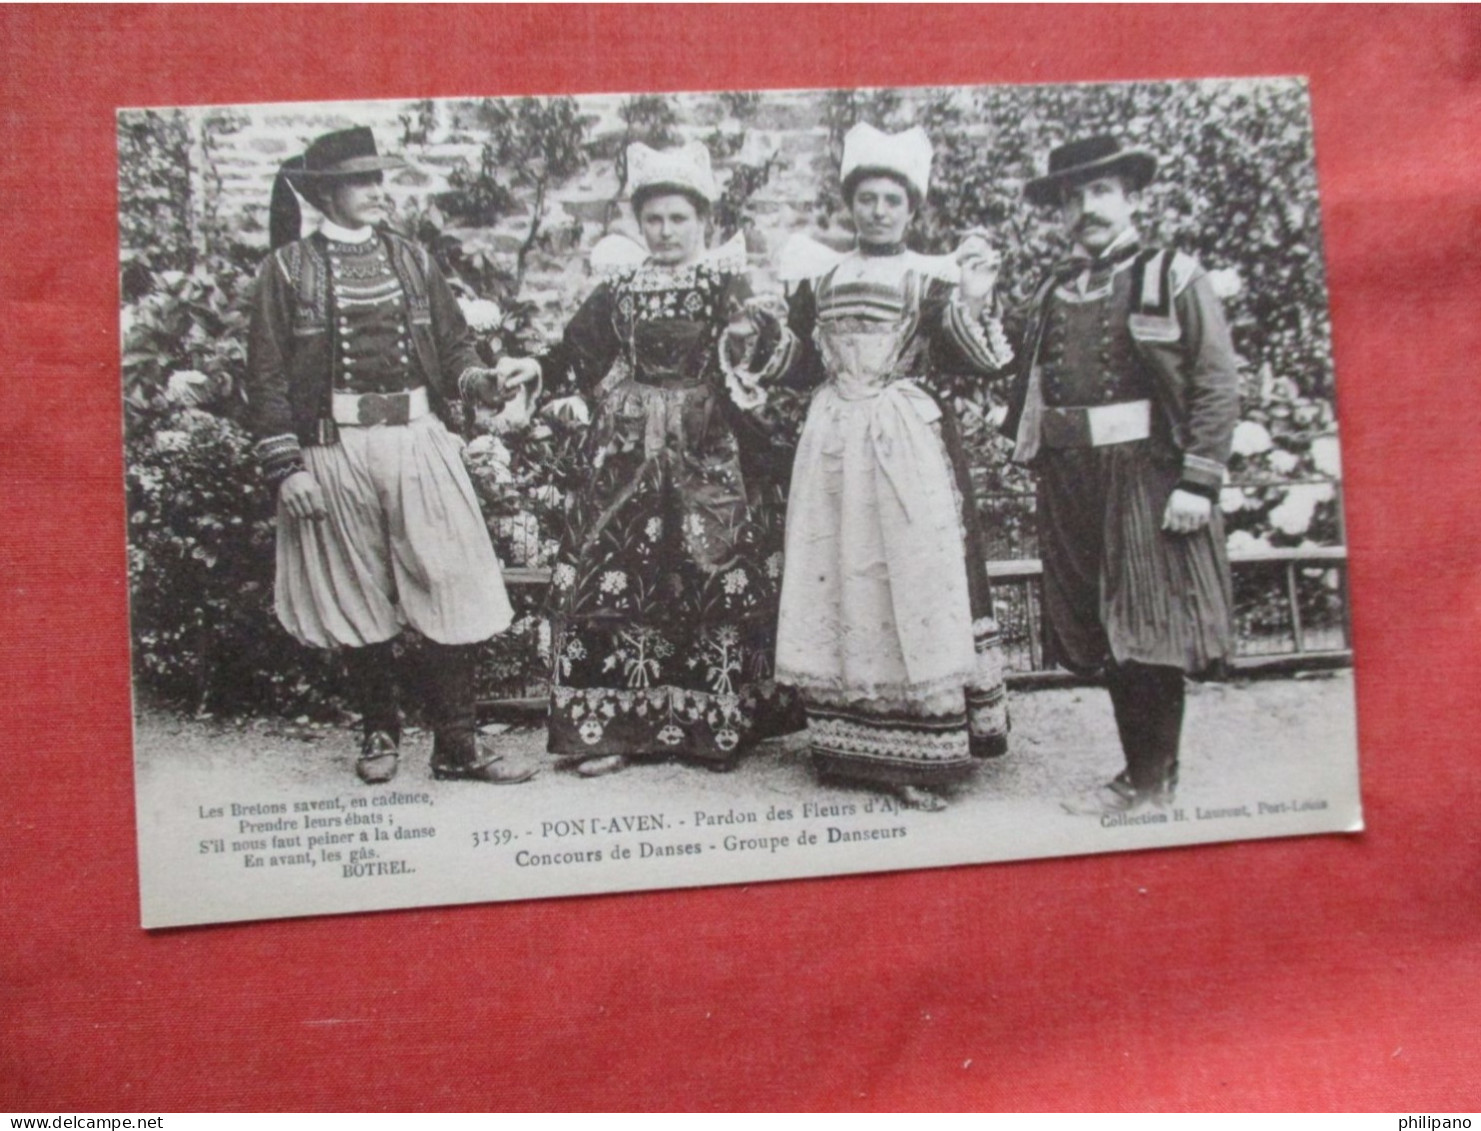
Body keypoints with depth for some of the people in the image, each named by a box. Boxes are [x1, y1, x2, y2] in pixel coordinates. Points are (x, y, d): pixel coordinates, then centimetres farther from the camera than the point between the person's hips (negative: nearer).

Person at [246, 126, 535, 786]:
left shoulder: (410, 259, 13)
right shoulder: (288, 268, 4)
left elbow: (453, 340, 16)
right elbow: (267, 375, 1)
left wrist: (473, 378, -6)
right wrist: (285, 467, -6)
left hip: (419, 440, 2)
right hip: (335, 452, -2)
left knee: (454, 588, -4)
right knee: (357, 601, 8)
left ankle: (456, 745, 6)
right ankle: (379, 733, 26)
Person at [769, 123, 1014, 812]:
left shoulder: (936, 279, 3)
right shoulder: (820, 282, 15)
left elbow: (975, 370, -8)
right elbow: (796, 371, 22)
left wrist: (976, 303, -19)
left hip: (911, 445, -4)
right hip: (832, 444, 4)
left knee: (915, 581, -6)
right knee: (835, 583, 4)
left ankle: (923, 755, 0)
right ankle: (845, 743, 14)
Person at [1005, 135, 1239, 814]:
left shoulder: (1173, 277, 2)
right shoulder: (1053, 293, 16)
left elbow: (1217, 386, -6)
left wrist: (1198, 481, -13)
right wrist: (1033, 455, 7)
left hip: (1148, 476, -5)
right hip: (1071, 484, 5)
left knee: (1150, 632, -2)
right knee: (1103, 638, 8)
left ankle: (1153, 782, 10)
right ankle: (1141, 771, 21)